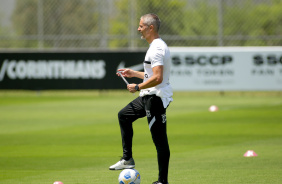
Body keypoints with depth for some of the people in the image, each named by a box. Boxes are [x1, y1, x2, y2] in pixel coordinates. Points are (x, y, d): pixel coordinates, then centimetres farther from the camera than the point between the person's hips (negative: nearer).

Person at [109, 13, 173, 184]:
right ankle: (128, 159, 26)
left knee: (160, 140, -7)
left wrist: (137, 87, -18)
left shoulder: (157, 48, -19)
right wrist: (134, 73, 26)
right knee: (124, 115, 24)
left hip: (156, 99, -11)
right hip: (149, 97, 11)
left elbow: (157, 78, -28)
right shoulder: (157, 46, 14)